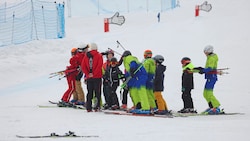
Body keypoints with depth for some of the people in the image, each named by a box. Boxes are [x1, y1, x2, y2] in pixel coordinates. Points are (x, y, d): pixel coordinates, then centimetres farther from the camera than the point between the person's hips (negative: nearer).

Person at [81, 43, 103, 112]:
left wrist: (88, 74, -1)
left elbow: (83, 66, 2)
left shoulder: (86, 56, 7)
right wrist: (93, 74, -10)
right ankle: (97, 107, -6)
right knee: (97, 92, 0)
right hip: (97, 77, -3)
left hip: (89, 77, 3)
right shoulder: (99, 55, -3)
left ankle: (89, 107, 4)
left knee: (89, 93, 8)